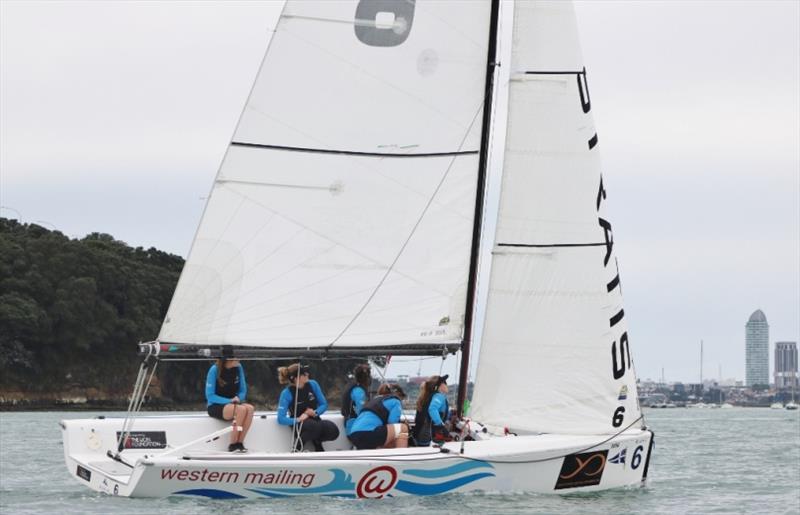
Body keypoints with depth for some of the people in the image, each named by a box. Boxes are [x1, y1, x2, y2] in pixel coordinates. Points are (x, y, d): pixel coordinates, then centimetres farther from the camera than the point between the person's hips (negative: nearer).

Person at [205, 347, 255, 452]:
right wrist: (229, 401, -22)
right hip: (215, 406, -5)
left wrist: (238, 398, -15)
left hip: (233, 404, 5)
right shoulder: (214, 370, -14)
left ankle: (239, 442, -23)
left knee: (250, 408, -27)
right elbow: (210, 396, -12)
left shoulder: (238, 368, -1)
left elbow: (243, 391, 8)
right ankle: (232, 444, -24)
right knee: (241, 409, -32)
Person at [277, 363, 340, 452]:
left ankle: (316, 441, 3)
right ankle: (297, 450, -17)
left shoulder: (313, 384, -4)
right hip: (299, 425, -4)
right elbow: (281, 419, -16)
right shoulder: (287, 393, -14)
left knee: (333, 430, -28)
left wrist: (315, 412, -16)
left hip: (315, 420, 4)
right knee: (315, 426, -38)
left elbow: (324, 404, 5)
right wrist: (298, 420, -28)